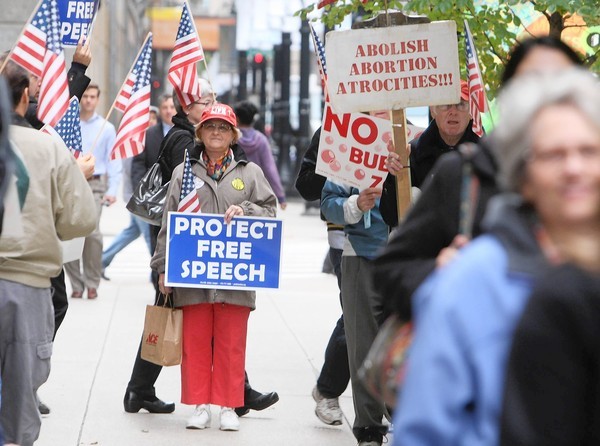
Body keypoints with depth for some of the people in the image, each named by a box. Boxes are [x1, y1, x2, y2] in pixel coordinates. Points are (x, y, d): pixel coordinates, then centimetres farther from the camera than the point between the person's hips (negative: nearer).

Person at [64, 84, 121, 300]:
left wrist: (112, 190, -3)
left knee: (92, 232, -18)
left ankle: (92, 283, -7)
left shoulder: (107, 128, 11)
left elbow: (113, 162, 9)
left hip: (94, 185, -1)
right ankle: (76, 283, 4)